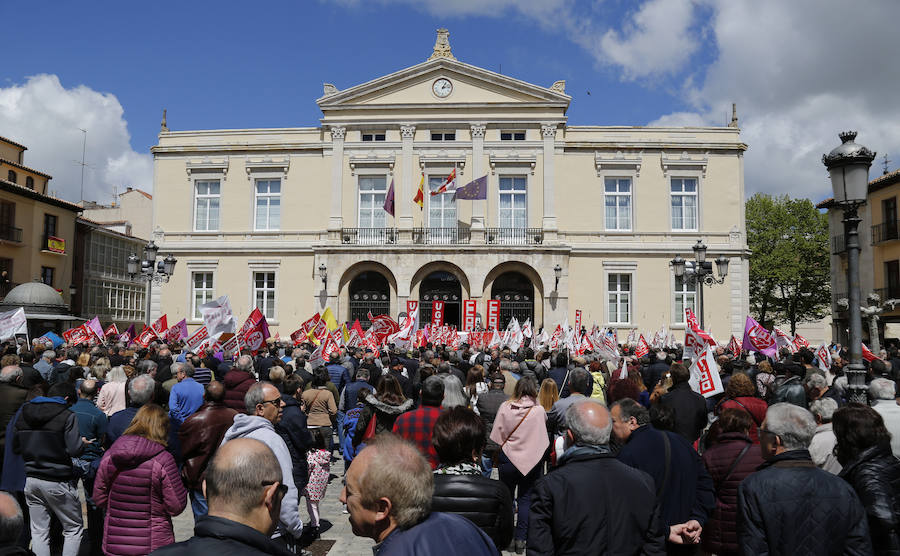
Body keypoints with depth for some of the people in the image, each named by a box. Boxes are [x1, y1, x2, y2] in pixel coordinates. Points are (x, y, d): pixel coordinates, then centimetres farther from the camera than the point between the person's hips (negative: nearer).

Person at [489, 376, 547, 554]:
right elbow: (542, 437, 2)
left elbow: (496, 435, -1)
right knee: (525, 499, 9)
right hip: (531, 459, -1)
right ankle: (520, 539, 9)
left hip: (508, 459, 1)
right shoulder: (539, 410, -12)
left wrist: (496, 456, 10)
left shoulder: (505, 407, -8)